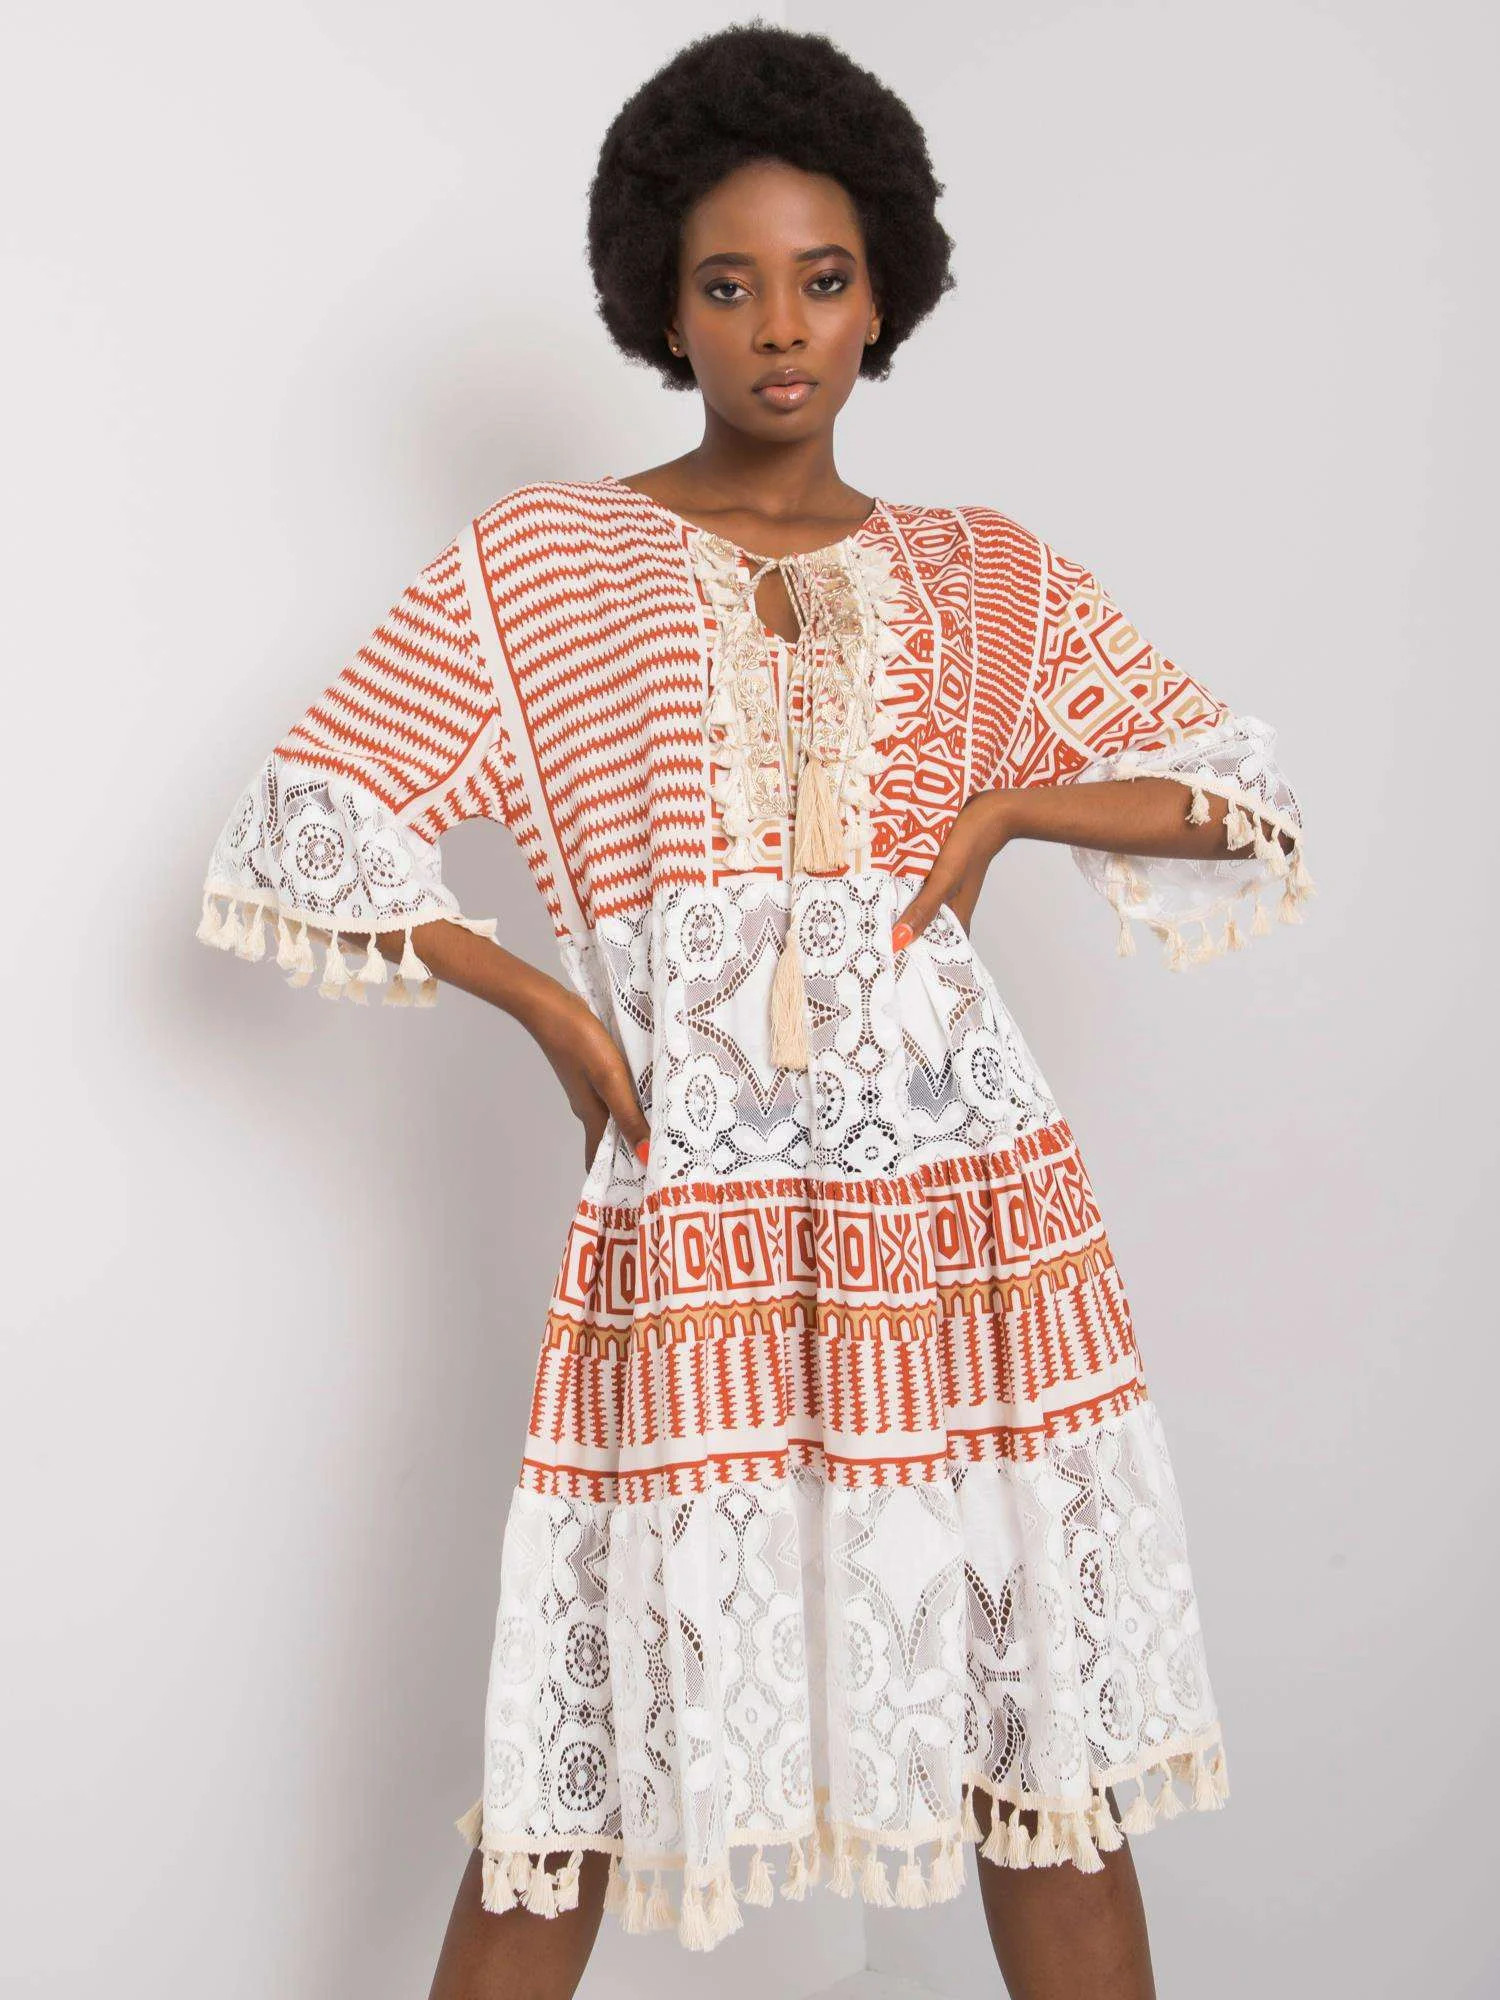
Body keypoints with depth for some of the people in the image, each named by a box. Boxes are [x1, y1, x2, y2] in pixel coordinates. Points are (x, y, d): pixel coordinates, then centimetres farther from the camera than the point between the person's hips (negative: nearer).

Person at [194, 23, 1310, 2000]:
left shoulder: (985, 577, 10)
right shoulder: (539, 566, 5)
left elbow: (1250, 800, 13)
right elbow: (294, 838, 3)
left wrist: (1006, 804, -2)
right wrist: (545, 1004, -4)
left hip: (970, 1218, 2)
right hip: (690, 1229, -1)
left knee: (1048, 1750, 9)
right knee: (582, 1763, 6)